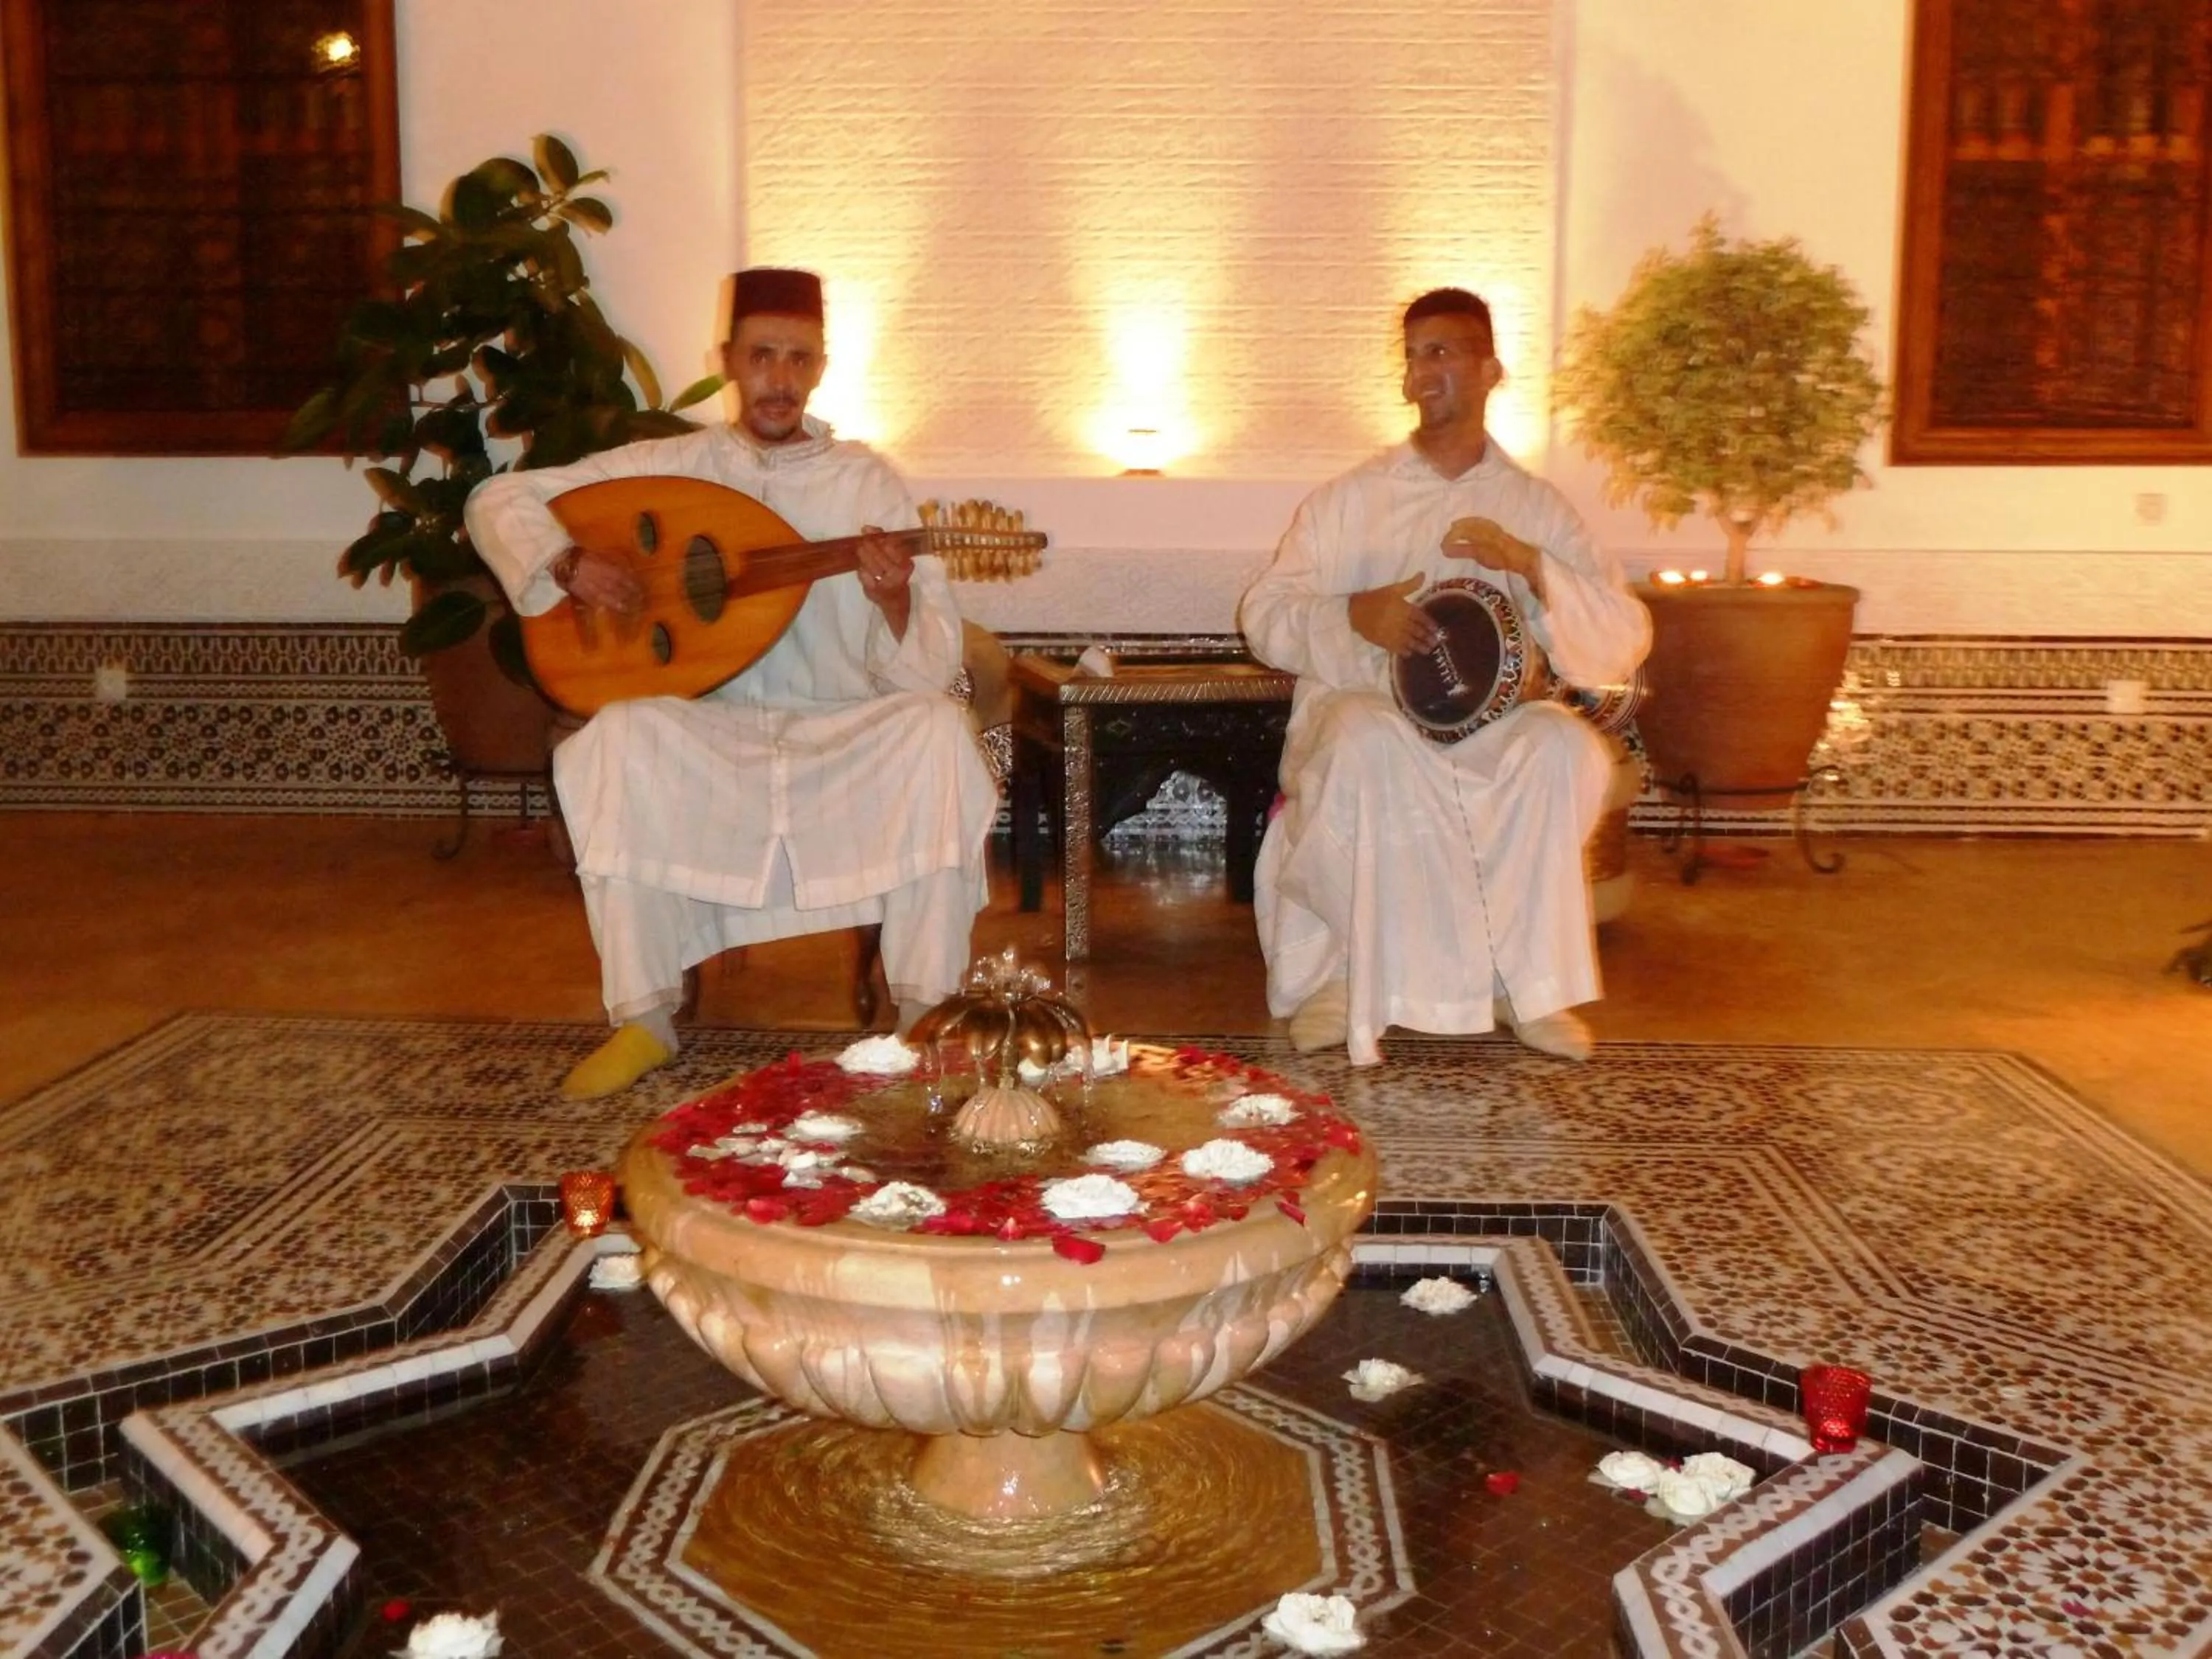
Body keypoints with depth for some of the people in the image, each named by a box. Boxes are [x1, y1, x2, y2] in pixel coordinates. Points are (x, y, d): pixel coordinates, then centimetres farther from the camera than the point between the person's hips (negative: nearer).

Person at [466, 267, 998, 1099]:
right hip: (712, 740, 0)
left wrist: (895, 604, -27)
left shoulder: (868, 481, 1)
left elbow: (931, 672, -5)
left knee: (938, 730, -29)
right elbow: (497, 500, 6)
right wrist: (566, 563, -14)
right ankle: (642, 1016, -16)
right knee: (622, 734, -30)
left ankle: (926, 1014, -18)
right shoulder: (674, 464, 4)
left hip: (848, 740, 0)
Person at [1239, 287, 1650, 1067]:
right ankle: (1339, 973, -22)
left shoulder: (1536, 506, 8)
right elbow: (1263, 615, 4)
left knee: (1565, 745, -31)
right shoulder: (1350, 500, 7)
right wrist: (1354, 614, -16)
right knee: (1369, 744, -37)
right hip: (1363, 708, -1)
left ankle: (1527, 981, -18)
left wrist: (1529, 564, -15)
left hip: (1489, 725, 1)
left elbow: (1625, 641, 1)